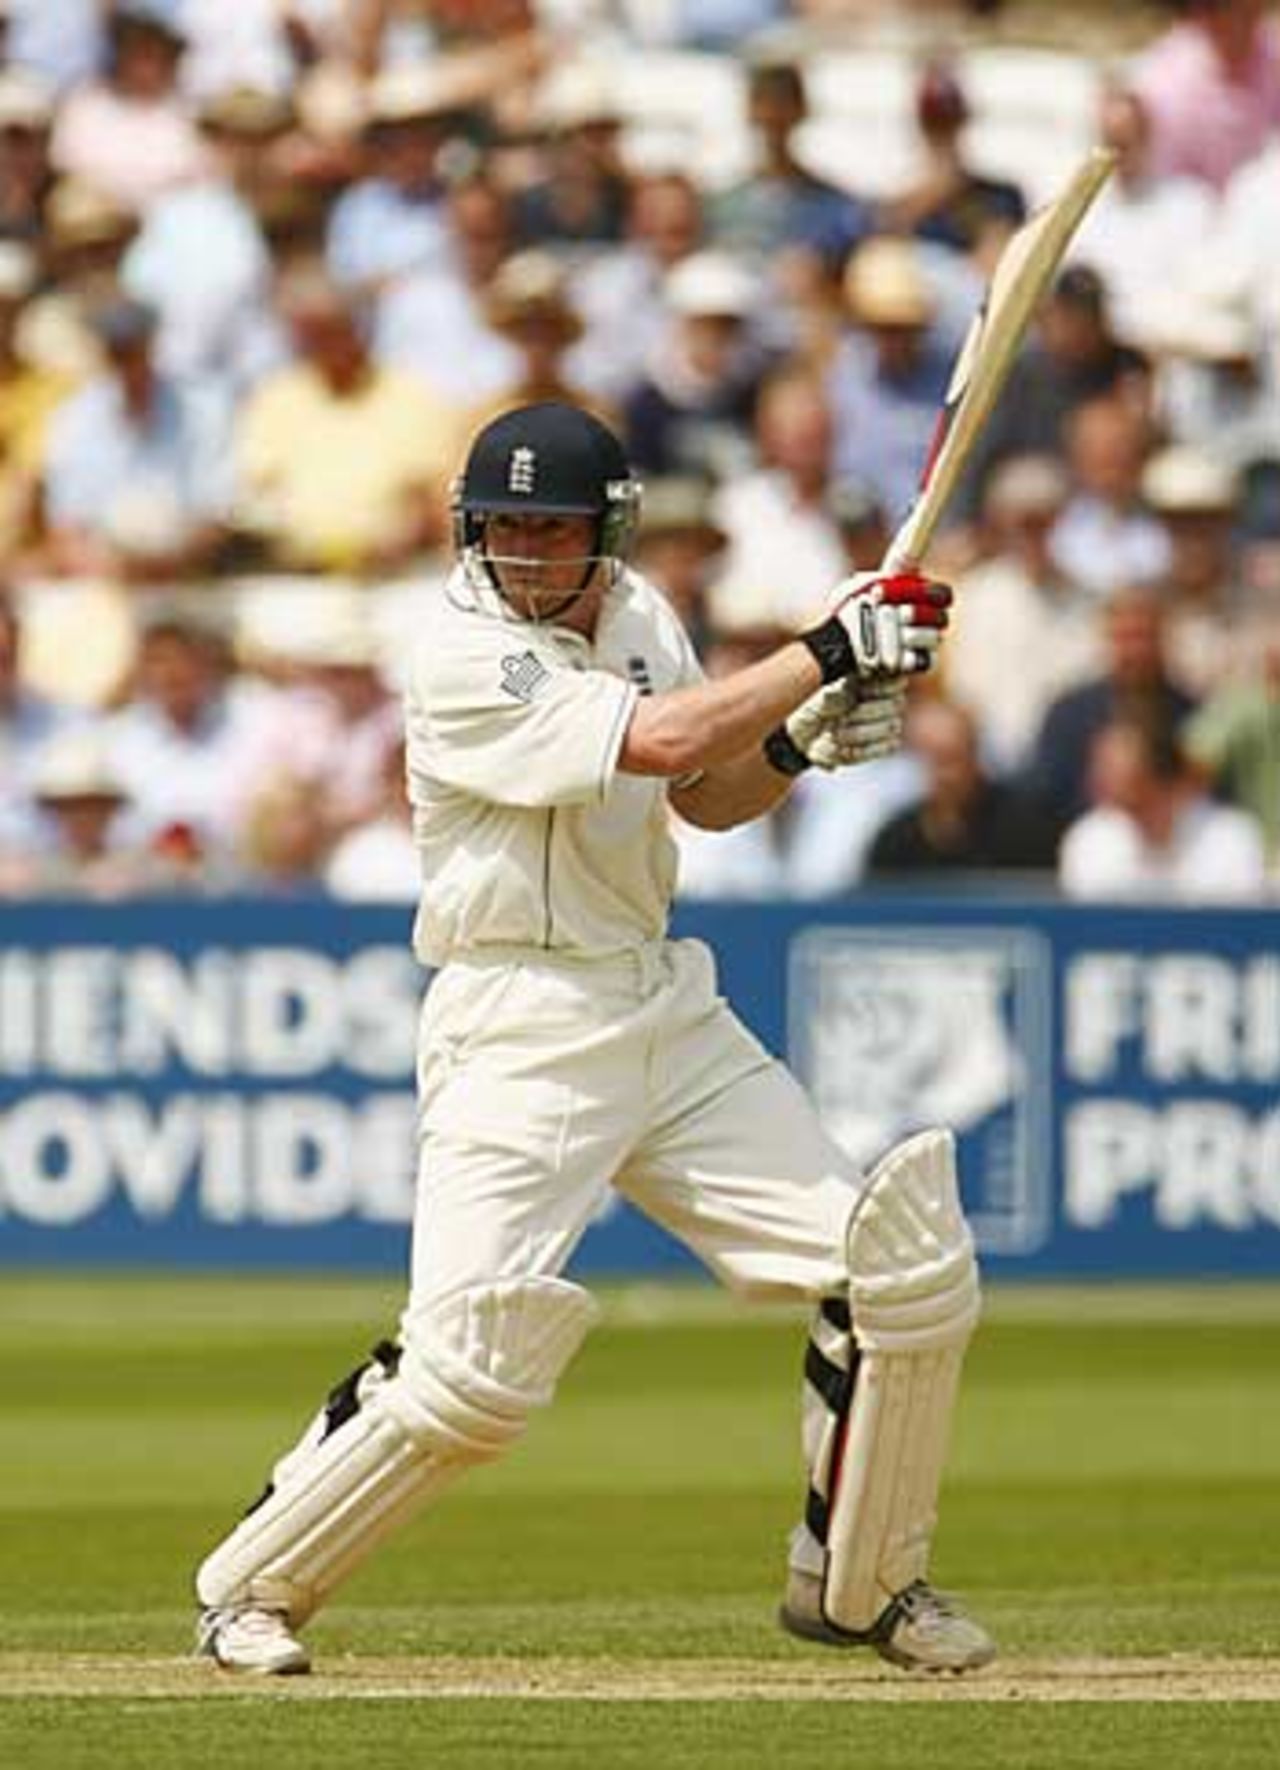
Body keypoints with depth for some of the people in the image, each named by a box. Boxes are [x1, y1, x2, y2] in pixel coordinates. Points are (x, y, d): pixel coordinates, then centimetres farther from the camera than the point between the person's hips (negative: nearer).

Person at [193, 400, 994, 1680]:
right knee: (471, 1368, -18)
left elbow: (706, 796, 18)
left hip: (667, 1009, 7)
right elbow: (660, 740, -24)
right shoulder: (461, 651, -16)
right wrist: (826, 651, -16)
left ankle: (854, 1583, 18)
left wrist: (807, 737, -2)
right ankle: (252, 1585, 4)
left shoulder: (635, 613, 8)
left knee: (907, 1272, 1)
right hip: (520, 1032, -7)